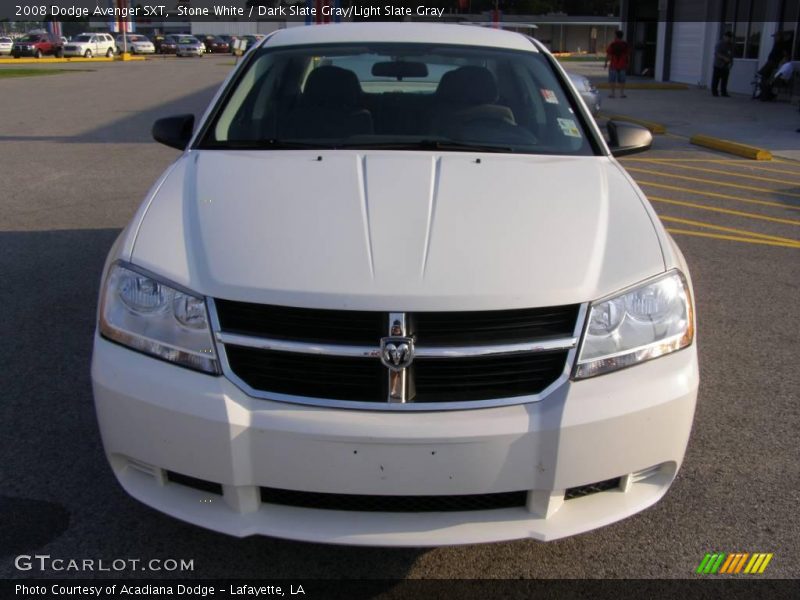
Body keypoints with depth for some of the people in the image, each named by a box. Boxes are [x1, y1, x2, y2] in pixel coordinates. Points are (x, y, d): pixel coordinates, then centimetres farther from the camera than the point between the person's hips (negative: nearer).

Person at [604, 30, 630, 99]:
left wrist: (606, 63, -1)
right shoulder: (626, 44, 4)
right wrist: (627, 63, 18)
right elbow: (628, 55, 8)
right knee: (622, 80, 10)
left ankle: (613, 93, 1)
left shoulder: (612, 44, -9)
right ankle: (622, 93, 9)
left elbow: (608, 55, -10)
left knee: (612, 80, 3)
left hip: (613, 65, -4)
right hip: (622, 65, 4)